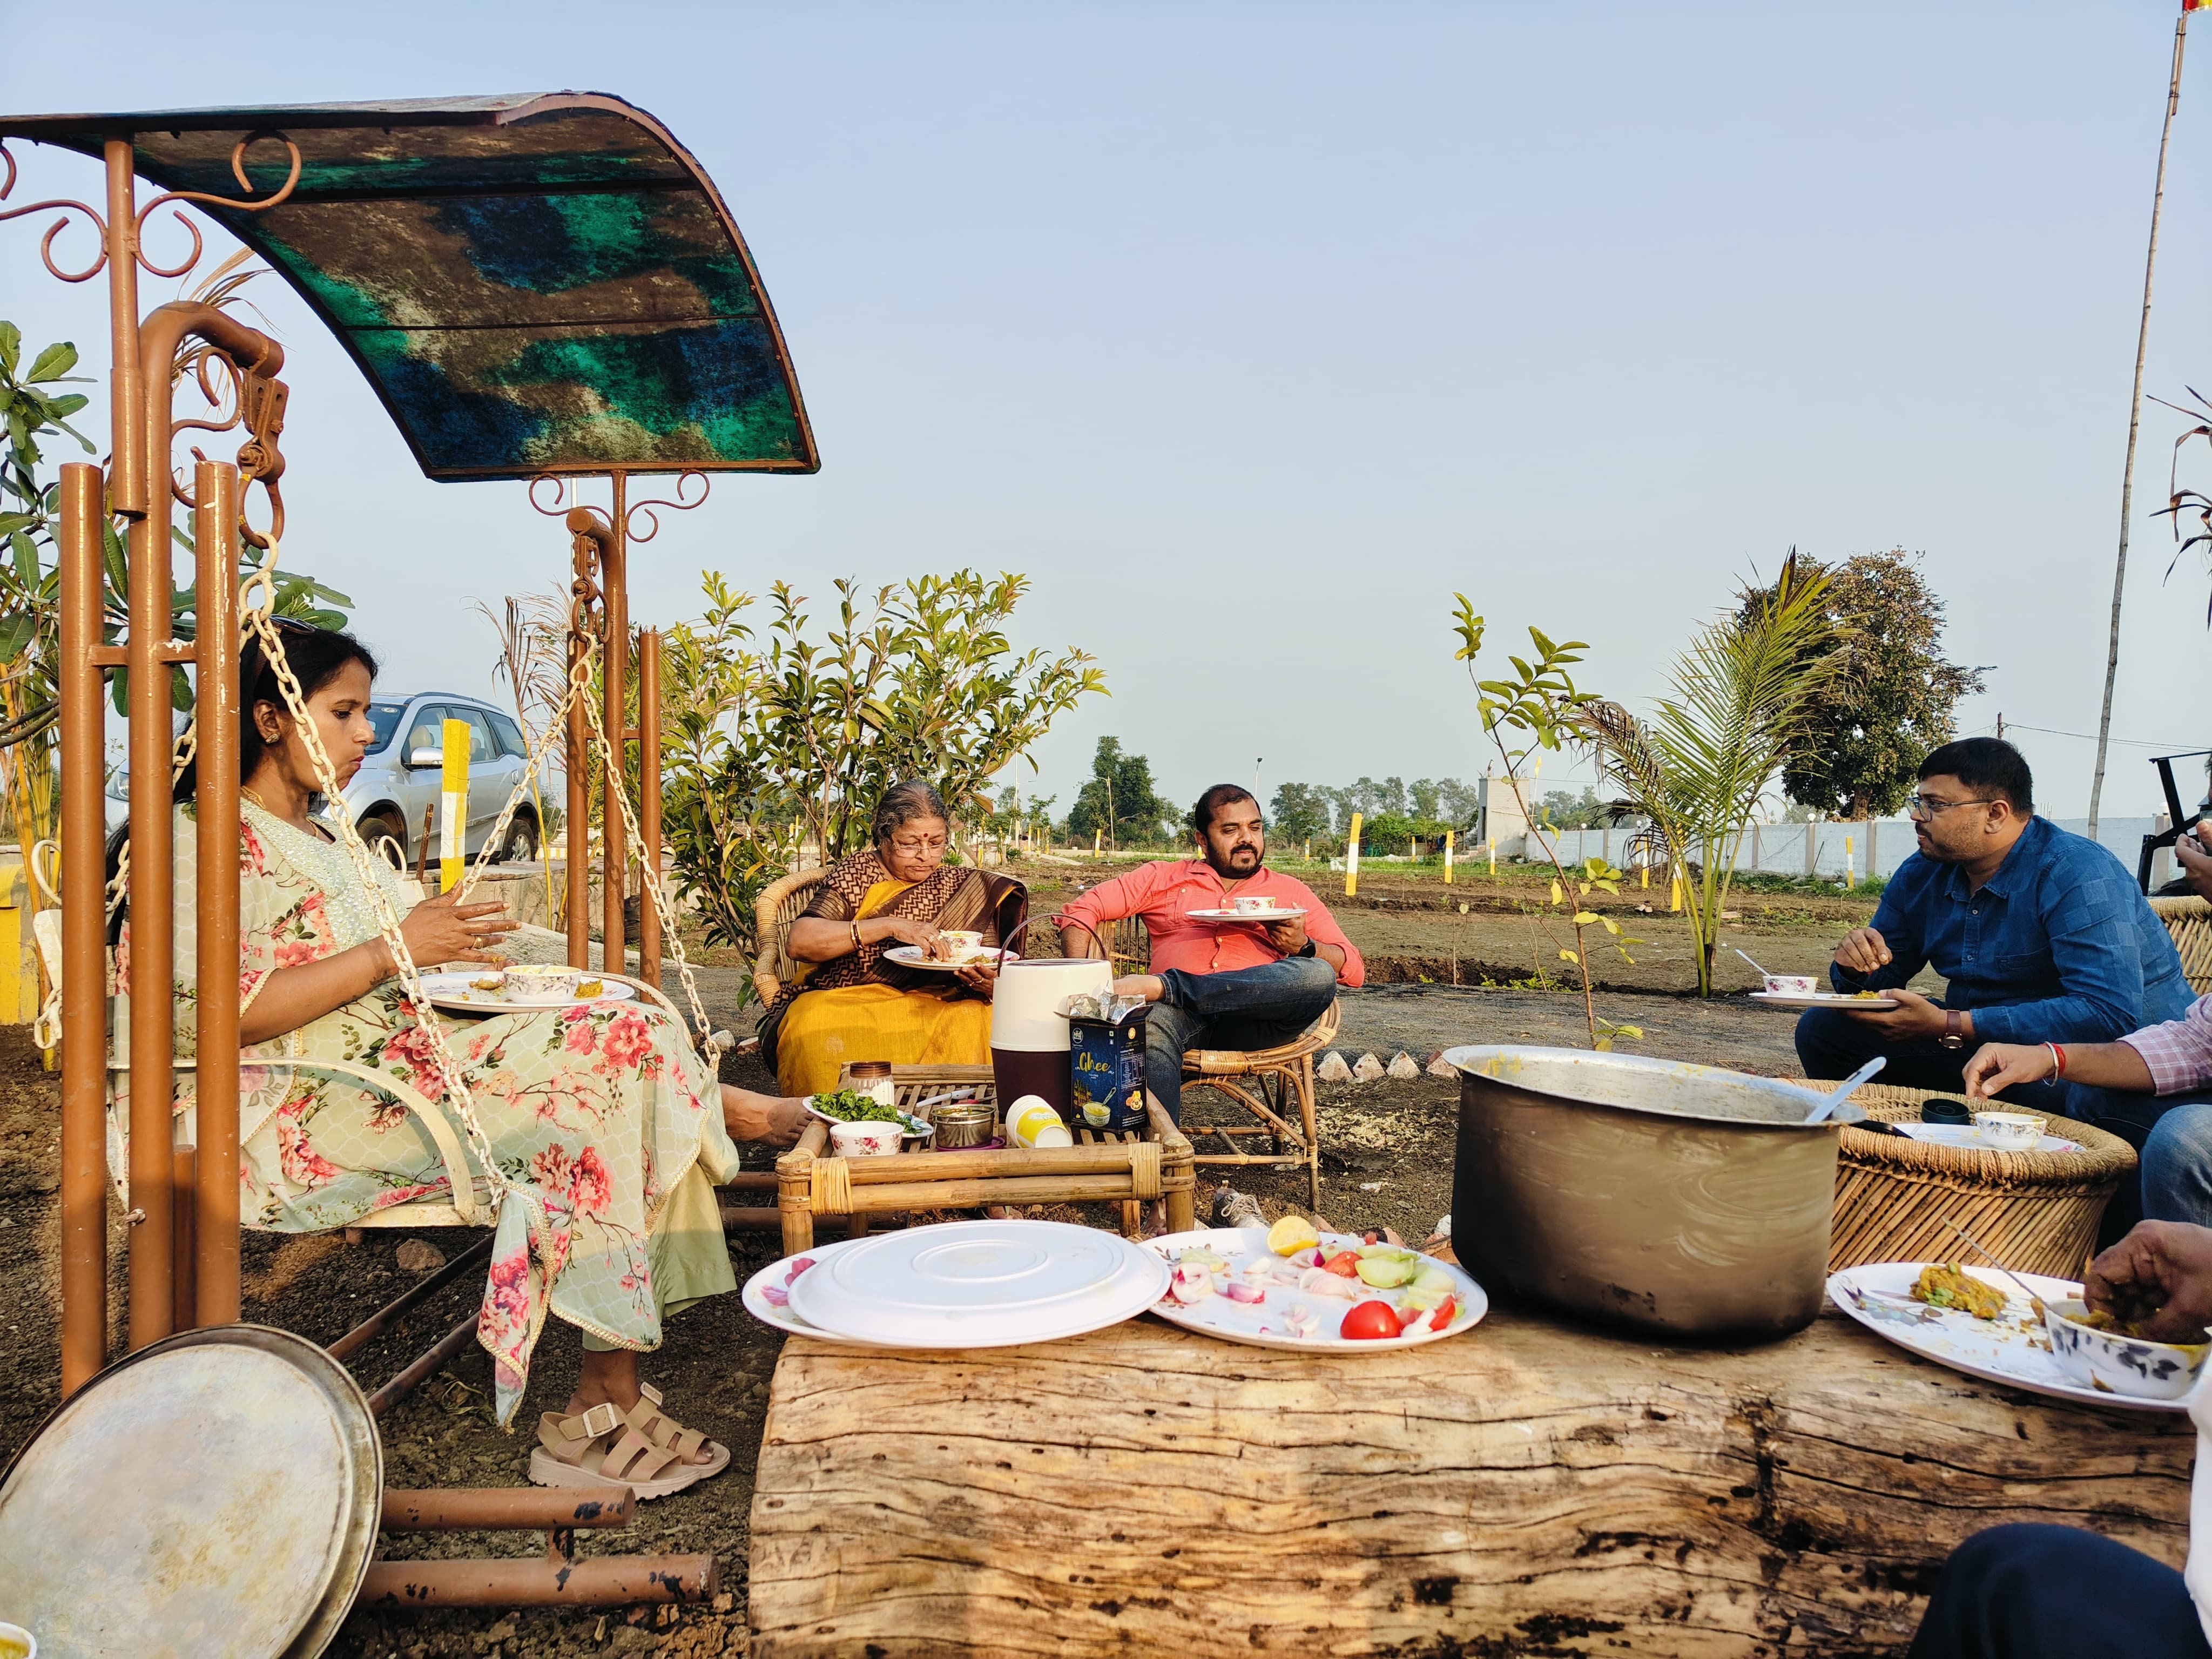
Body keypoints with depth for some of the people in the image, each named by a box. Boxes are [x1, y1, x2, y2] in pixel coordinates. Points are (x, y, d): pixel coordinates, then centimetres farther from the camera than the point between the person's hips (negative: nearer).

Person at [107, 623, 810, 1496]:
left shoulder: (325, 839, 24)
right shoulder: (199, 838, -5)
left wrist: (450, 945, 6)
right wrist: (394, 951, -18)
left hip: (396, 1064, 9)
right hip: (288, 1119, -9)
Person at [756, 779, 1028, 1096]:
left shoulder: (963, 884, 13)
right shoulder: (855, 874, 7)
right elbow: (800, 942, -10)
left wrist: (987, 983, -18)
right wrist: (890, 926, -19)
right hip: (843, 1005, -1)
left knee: (981, 1024, -31)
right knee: (813, 1023, -35)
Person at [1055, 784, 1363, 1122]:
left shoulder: (1292, 893, 24)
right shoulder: (1163, 878, 23)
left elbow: (1354, 968, 15)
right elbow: (1079, 909, 16)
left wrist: (1303, 948, -7)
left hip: (1256, 1022, 2)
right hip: (1180, 1014, -1)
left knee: (1318, 977, -31)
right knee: (1151, 1026, -38)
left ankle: (1162, 985, -32)